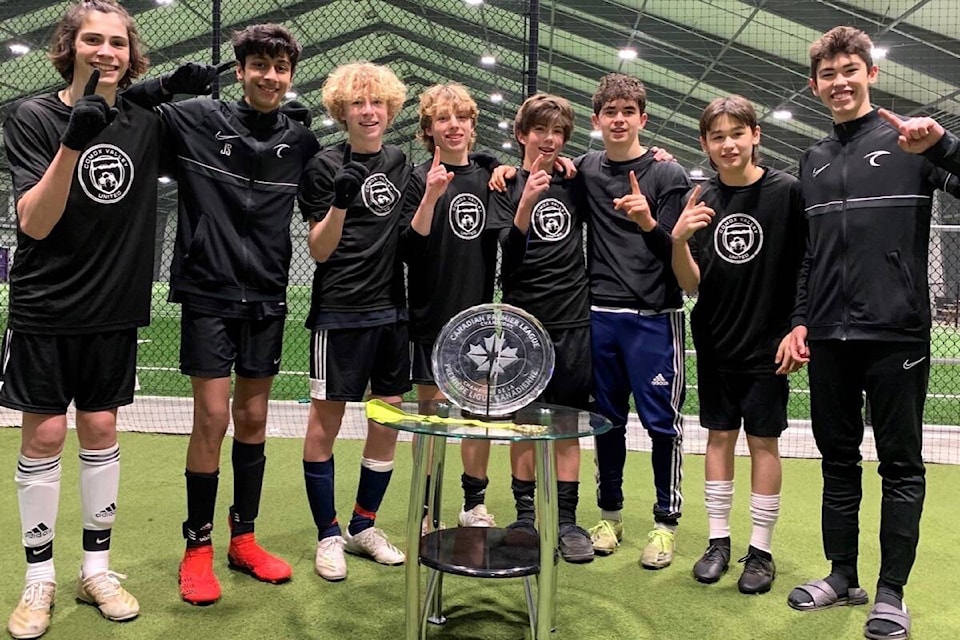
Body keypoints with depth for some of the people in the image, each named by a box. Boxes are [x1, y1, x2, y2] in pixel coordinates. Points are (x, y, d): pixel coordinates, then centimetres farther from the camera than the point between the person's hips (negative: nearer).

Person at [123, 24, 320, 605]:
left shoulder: (300, 141, 6)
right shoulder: (196, 119, -2)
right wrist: (167, 86, -14)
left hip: (266, 300, 3)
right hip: (209, 295, -3)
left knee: (253, 419, 9)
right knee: (212, 418, -3)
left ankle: (243, 539, 23)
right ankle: (198, 547, 14)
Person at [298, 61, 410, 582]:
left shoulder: (399, 162, 11)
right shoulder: (326, 166, -5)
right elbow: (320, 250, -9)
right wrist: (341, 202, -23)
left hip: (392, 310, 6)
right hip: (340, 312, -5)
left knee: (388, 421, 9)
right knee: (325, 420, 1)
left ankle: (363, 526, 25)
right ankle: (328, 535, 17)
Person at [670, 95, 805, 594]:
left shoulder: (786, 191, -7)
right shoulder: (700, 200, 0)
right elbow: (690, 283, -3)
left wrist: (798, 331, -8)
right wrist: (679, 240, -21)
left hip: (767, 343, -3)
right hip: (714, 343, 3)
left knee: (763, 441, 5)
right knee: (719, 436, 11)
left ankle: (761, 550, 19)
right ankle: (718, 541, 23)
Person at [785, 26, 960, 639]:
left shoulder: (909, 140, 1)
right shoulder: (813, 160, 15)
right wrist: (800, 321, 10)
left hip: (896, 334, -5)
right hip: (829, 337, 5)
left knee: (901, 465, 5)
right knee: (838, 459, 12)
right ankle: (843, 576, 25)